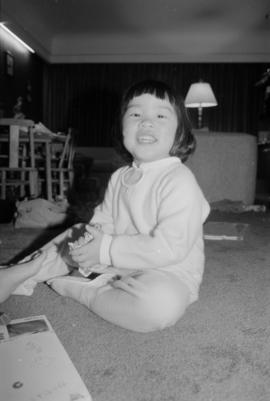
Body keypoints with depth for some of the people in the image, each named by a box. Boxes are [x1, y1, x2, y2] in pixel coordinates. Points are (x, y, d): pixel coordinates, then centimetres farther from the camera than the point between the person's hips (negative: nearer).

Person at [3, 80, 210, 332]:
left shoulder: (180, 182, -22)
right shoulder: (119, 177, 4)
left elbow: (171, 247, -28)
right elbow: (103, 221, 7)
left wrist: (107, 250, -26)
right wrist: (91, 237, -18)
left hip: (169, 273, -6)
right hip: (121, 262, 7)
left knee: (160, 304, -38)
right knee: (75, 235, 11)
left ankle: (78, 289, -20)